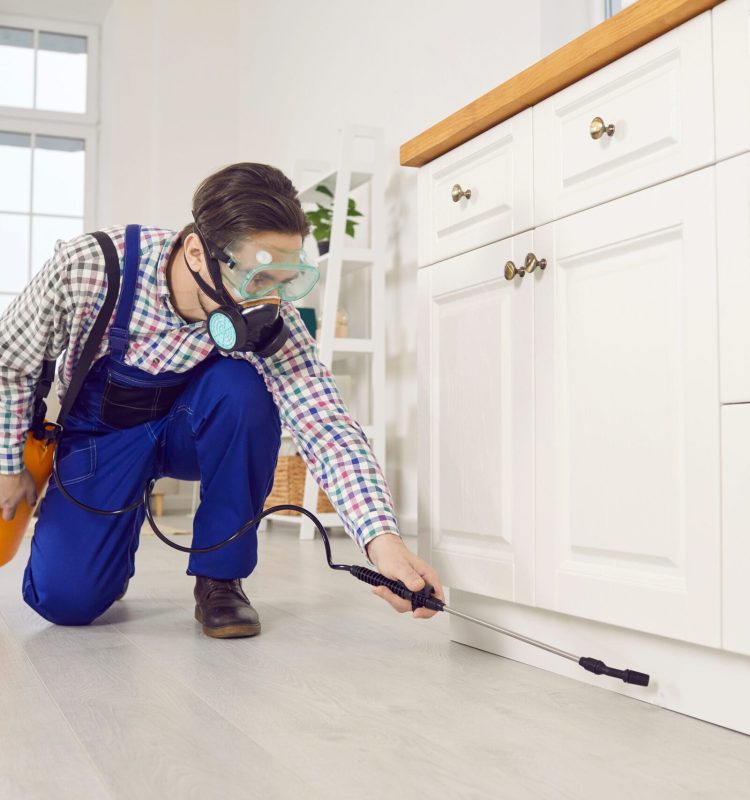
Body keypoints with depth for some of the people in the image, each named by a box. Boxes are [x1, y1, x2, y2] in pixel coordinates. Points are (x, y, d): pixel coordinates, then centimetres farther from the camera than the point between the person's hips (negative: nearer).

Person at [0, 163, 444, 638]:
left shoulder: (272, 323, -28)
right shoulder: (88, 266, -30)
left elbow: (326, 426, -36)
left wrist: (383, 538, -52)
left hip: (191, 432, 1)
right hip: (103, 432, 0)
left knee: (242, 386, -34)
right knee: (66, 598, -19)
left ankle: (220, 577, -15)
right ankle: (114, 540, 19)